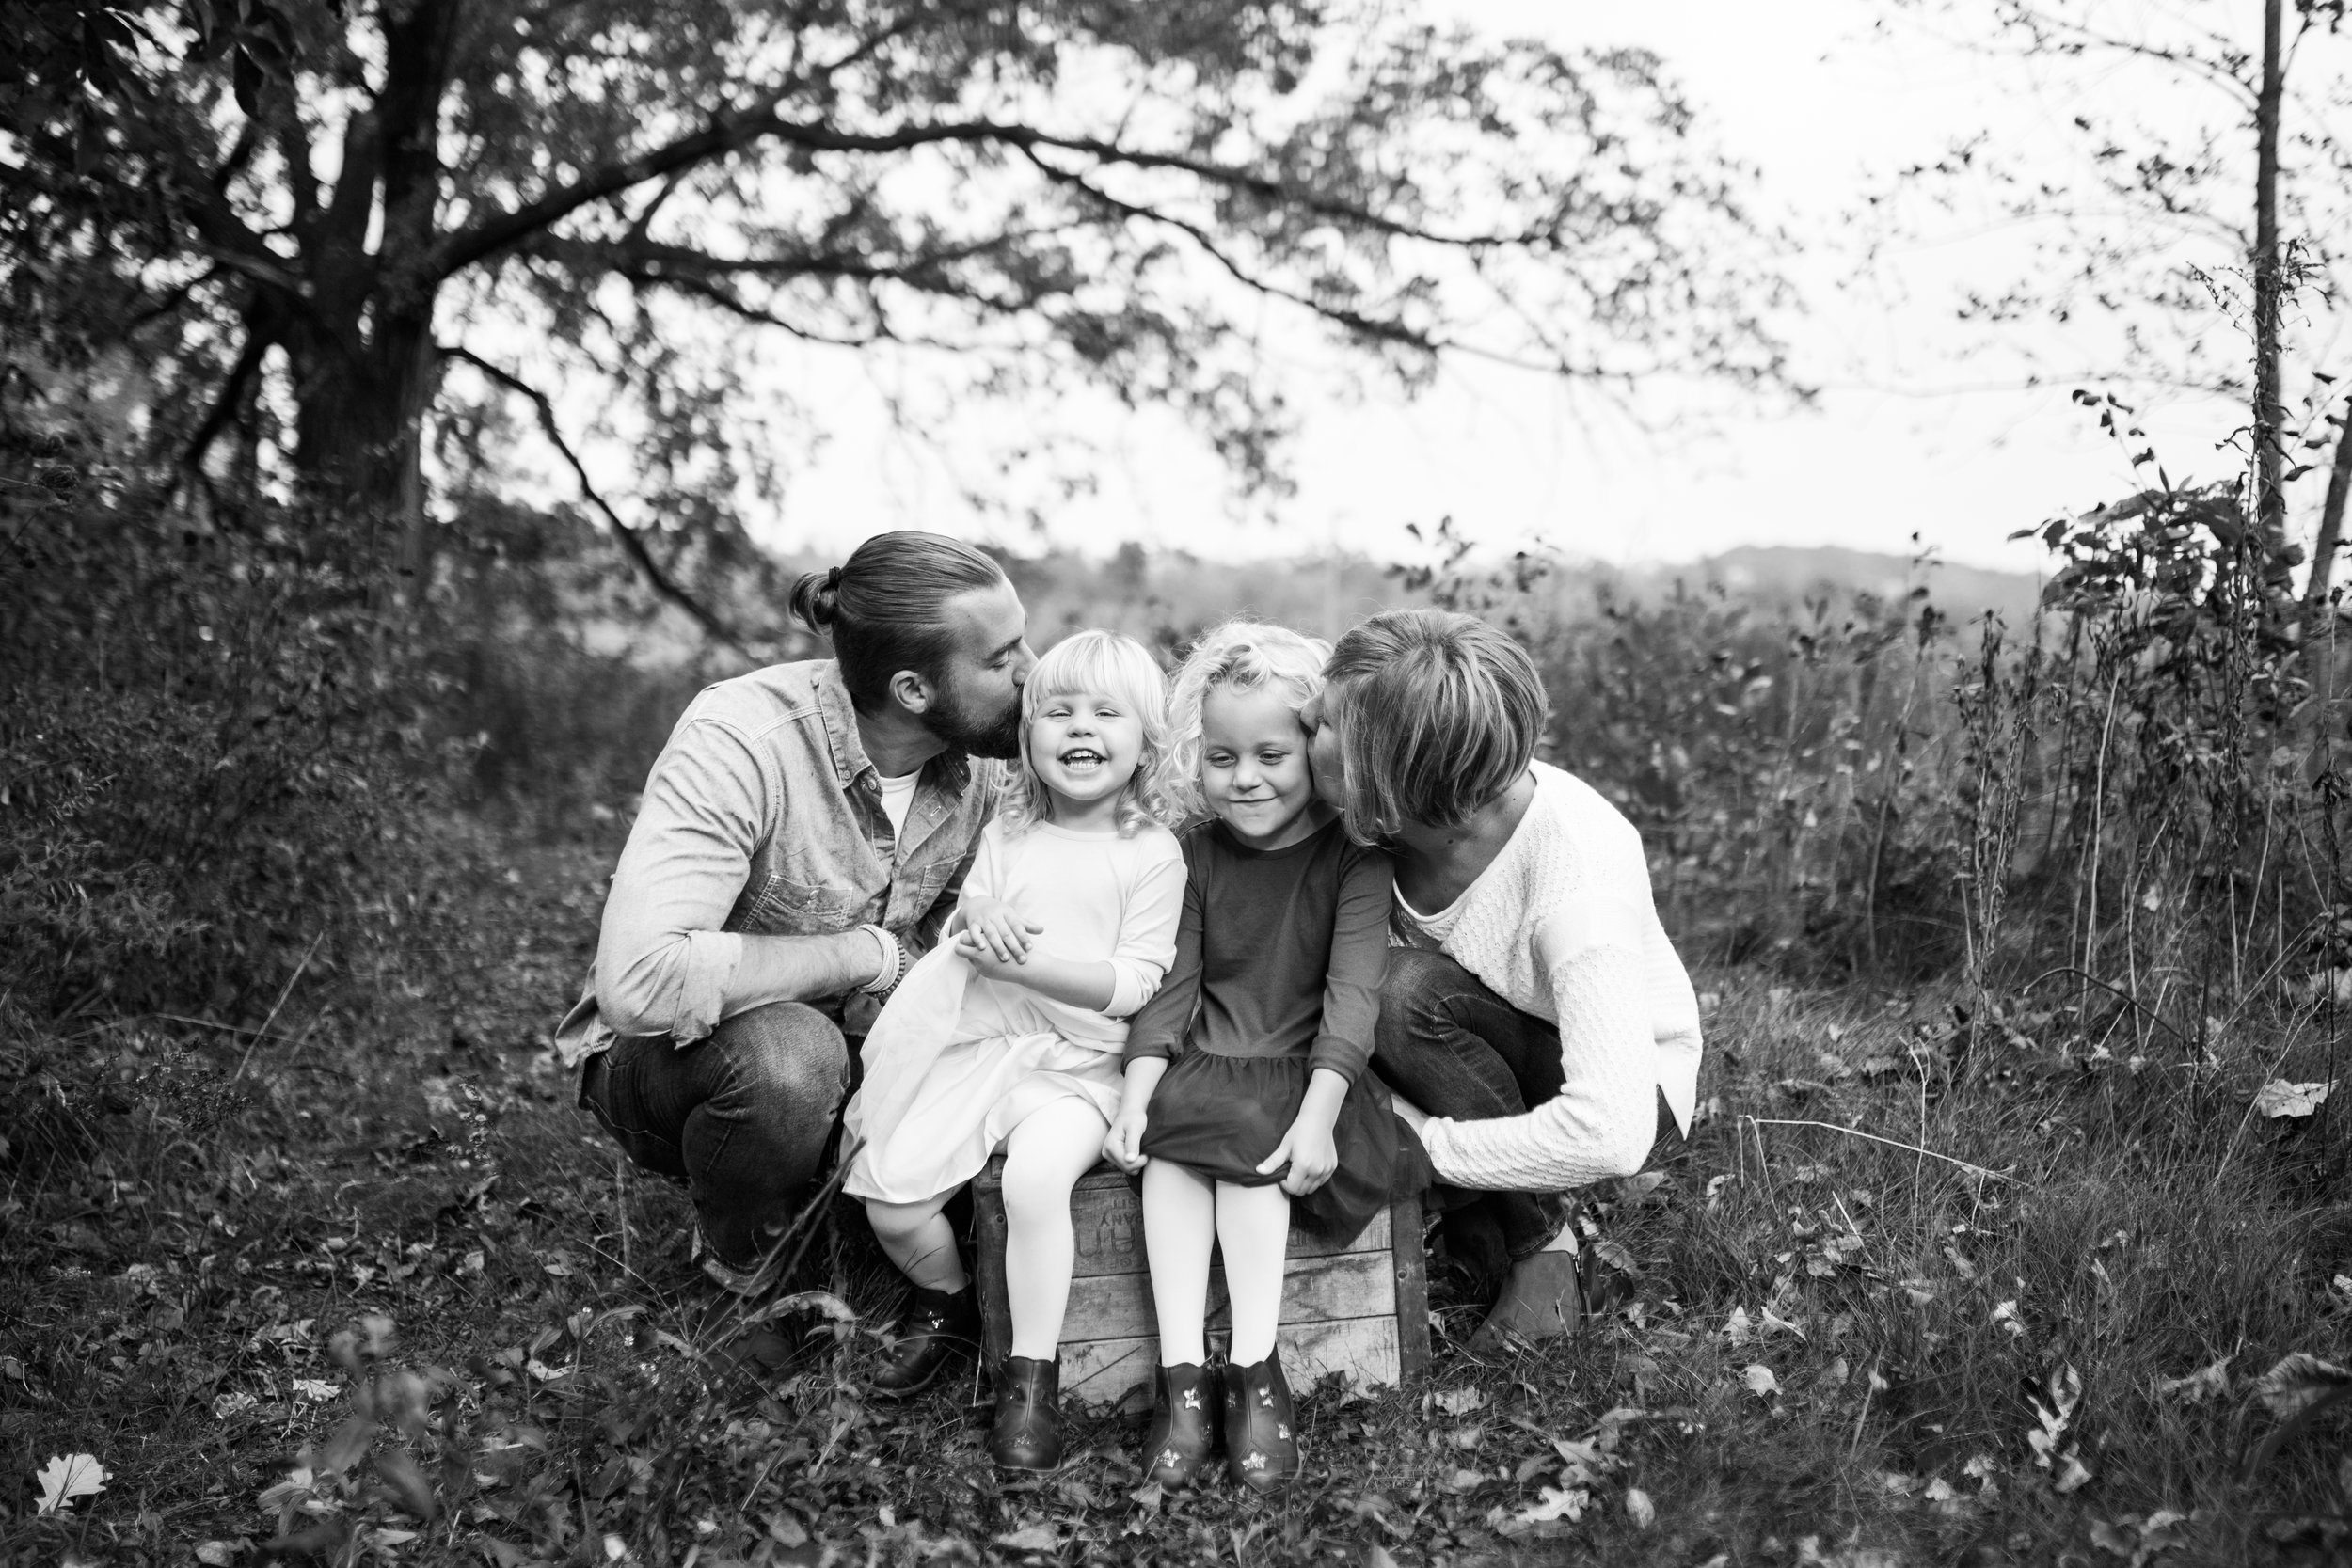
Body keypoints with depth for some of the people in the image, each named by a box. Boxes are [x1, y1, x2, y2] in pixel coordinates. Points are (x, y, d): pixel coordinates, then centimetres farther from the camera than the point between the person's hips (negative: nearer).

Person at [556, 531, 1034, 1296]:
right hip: (661, 1055, -5)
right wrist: (862, 954, -31)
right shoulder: (740, 742, -31)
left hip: (837, 1041, 6)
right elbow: (638, 982, -40)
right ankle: (738, 1264, -5)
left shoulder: (971, 771, -9)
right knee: (790, 1055, -38)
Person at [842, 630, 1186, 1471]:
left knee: (1034, 1177, -33)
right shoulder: (1008, 832, 13)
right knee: (888, 1196, -12)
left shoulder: (1152, 853, -1)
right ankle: (949, 1305, 20)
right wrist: (979, 916, -10)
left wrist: (1028, 964, -18)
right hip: (978, 1041, 4)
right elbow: (958, 931, 15)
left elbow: (1134, 983, -7)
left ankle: (1031, 1377, -17)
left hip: (1078, 1062, -4)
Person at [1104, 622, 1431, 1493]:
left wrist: (1318, 1114, -26)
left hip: (1306, 1073, -3)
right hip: (1205, 1069, 3)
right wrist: (1137, 1093, -13)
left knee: (1245, 1136, -29)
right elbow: (1173, 985, 2)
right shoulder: (1199, 854, 6)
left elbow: (1353, 990, -14)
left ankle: (1255, 1370, -24)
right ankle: (1181, 1373, -24)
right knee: (1168, 1146, -24)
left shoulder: (1351, 855, -6)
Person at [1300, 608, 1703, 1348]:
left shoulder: (1578, 874, -36)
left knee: (1410, 992, -32)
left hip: (1630, 1077, -6)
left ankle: (1540, 1234, -11)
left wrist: (1427, 1141, -32)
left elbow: (1610, 1135, -42)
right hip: (1492, 1049, 6)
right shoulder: (1387, 821, -20)